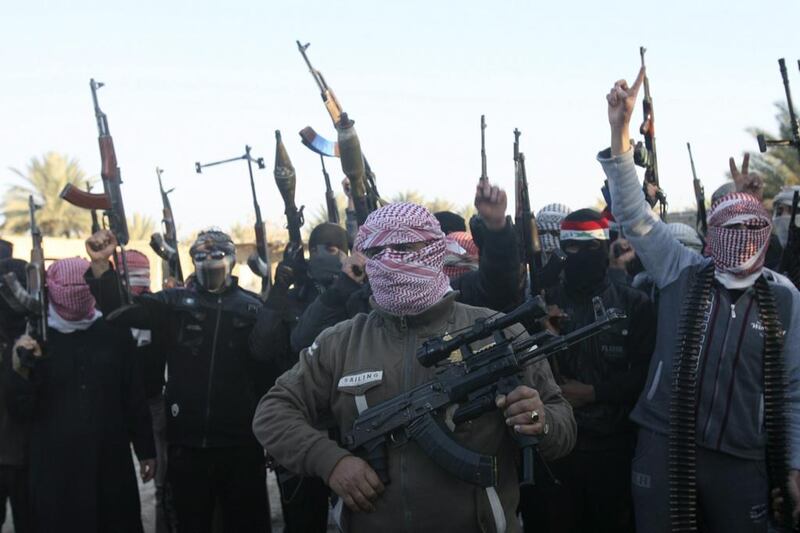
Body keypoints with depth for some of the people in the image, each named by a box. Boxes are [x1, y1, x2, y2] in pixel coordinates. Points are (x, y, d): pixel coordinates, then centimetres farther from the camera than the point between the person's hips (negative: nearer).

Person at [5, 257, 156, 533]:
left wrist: (146, 450, 8)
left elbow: (134, 398, 6)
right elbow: (22, 409, -2)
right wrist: (20, 371, -19)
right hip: (55, 466, 0)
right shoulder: (36, 339, 0)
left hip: (111, 463, 1)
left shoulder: (114, 335, 2)